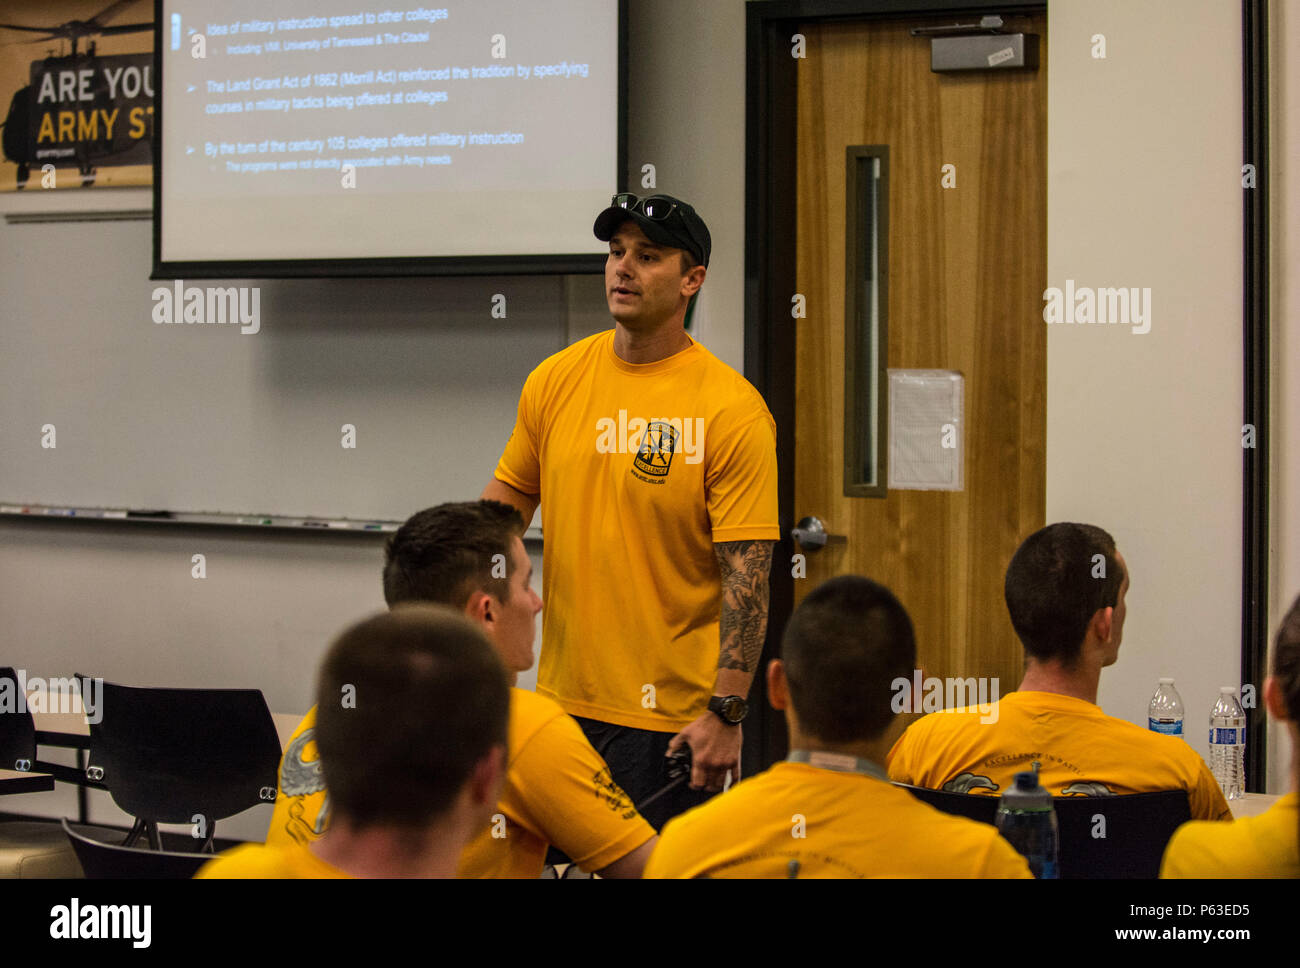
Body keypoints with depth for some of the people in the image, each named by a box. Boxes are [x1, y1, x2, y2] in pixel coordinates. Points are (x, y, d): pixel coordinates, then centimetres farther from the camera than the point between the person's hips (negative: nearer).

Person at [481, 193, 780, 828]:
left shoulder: (733, 410, -11)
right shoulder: (555, 380, 5)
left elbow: (747, 575, -14)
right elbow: (503, 508, 16)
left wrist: (726, 712, -18)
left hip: (670, 717, -5)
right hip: (561, 698, 5)